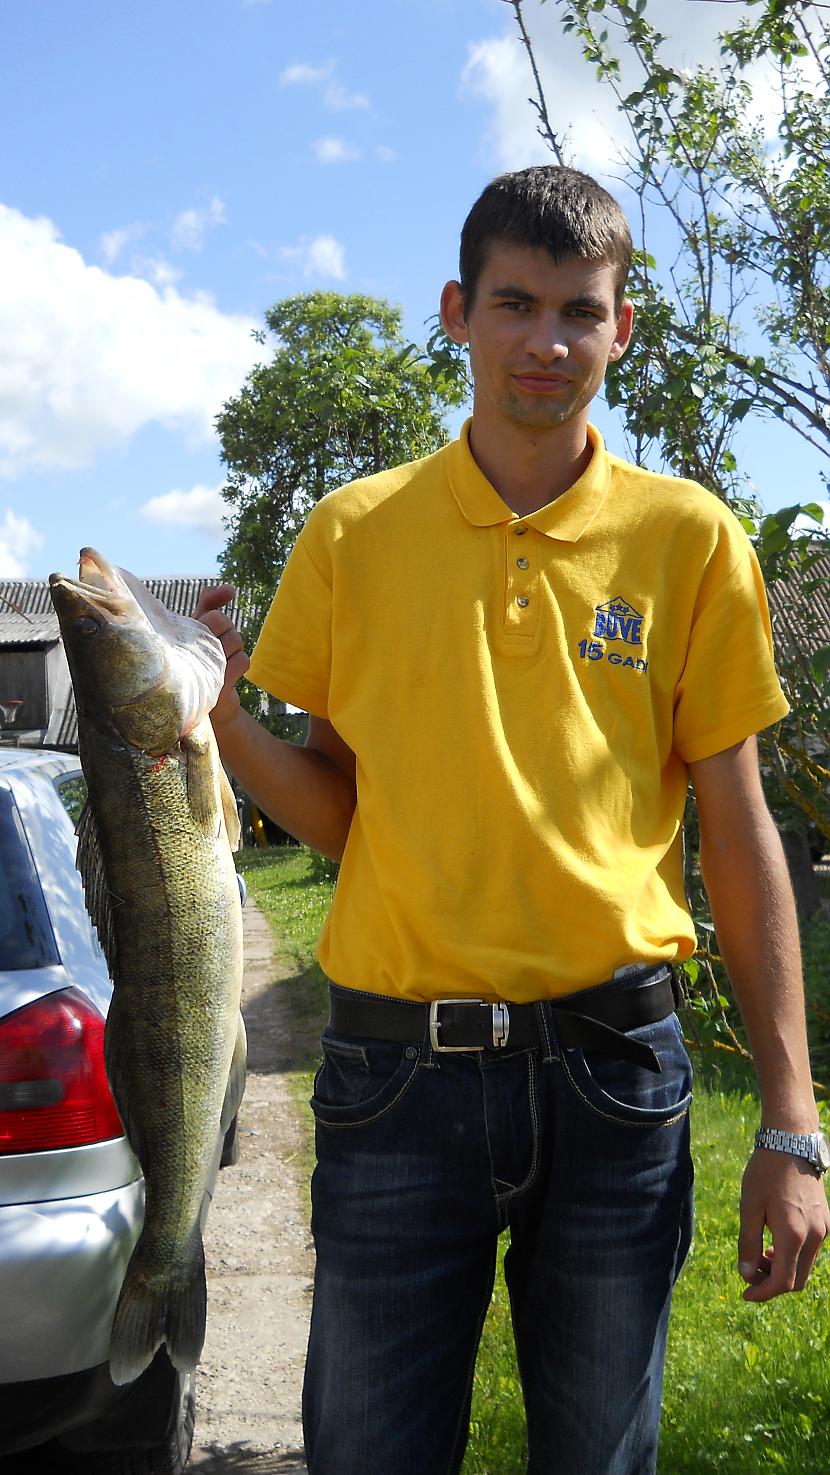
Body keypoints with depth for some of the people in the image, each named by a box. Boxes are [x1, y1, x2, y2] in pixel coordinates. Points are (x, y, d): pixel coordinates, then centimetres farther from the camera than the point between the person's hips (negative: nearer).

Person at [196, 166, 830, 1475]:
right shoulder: (355, 533, 4)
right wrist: (223, 720, -12)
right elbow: (340, 808, 9)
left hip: (614, 1063, 0)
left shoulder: (689, 539, 2)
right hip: (397, 1060, 0)